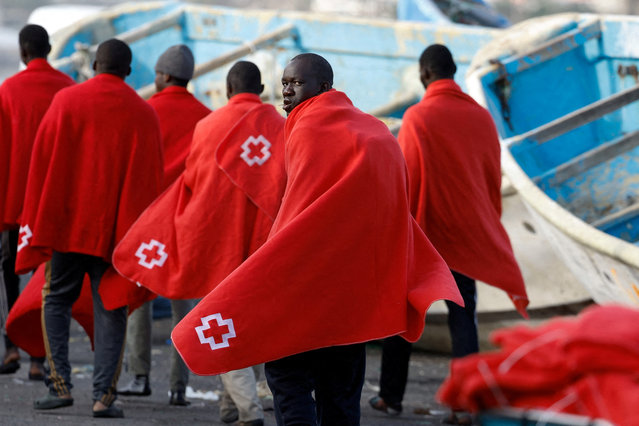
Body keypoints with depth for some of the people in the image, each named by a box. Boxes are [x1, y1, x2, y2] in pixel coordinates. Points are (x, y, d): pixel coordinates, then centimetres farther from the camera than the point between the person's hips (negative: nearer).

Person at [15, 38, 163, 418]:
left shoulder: (66, 101, -1)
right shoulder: (144, 114, 1)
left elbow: (43, 163, -1)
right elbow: (150, 180, 2)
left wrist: (38, 226, 4)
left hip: (67, 224, 0)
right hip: (118, 230, 1)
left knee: (57, 299, 11)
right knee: (111, 309, 5)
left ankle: (61, 384, 1)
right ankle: (105, 394, -3)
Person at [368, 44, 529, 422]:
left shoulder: (418, 117, -11)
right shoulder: (481, 117, 2)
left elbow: (405, 179, -10)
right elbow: (494, 179, 8)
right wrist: (489, 228, 18)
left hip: (422, 233, -3)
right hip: (469, 233, 3)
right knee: (463, 317, 5)